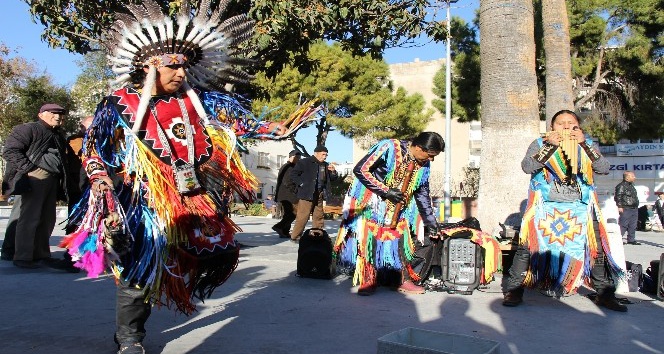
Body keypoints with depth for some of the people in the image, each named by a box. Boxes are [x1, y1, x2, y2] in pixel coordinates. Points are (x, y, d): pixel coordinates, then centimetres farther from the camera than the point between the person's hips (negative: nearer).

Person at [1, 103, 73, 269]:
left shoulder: (58, 136, 23)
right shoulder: (28, 129, -2)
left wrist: (63, 182, 14)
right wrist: (29, 168, -15)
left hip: (52, 180, 8)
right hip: (35, 177, -8)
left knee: (48, 219, 12)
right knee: (30, 218, -8)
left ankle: (41, 254, 22)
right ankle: (22, 257, -1)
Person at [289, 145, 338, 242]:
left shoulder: (325, 165, 13)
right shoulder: (304, 162, -5)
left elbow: (332, 178, 18)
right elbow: (293, 174, -6)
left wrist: (333, 172, -2)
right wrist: (302, 184, -11)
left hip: (319, 195, 6)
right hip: (307, 194, -6)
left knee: (318, 217, 10)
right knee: (302, 216, -4)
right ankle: (295, 236, 6)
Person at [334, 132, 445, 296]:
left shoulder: (424, 165, -3)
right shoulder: (389, 148, -25)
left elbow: (423, 194, 7)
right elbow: (360, 170, -25)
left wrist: (431, 222, 7)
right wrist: (386, 191, -26)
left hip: (396, 207, 6)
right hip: (369, 203, -6)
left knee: (400, 240, 2)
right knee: (368, 239, -7)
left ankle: (402, 280, 12)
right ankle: (367, 281, 3)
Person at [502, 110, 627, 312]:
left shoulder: (587, 145, 12)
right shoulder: (540, 144, 6)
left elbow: (604, 169, -4)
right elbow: (526, 167, -12)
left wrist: (584, 144, -12)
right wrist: (550, 145, -17)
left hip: (581, 210, 3)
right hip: (545, 209, -2)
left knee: (597, 250, 1)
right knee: (527, 248, -10)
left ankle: (605, 294, 17)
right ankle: (513, 291, 0)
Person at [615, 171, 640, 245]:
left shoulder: (631, 185, 19)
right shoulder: (621, 186, -12)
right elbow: (618, 197, -18)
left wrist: (636, 207, 25)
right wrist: (619, 206, -23)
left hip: (634, 209, 9)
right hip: (626, 209, -9)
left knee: (633, 226, 11)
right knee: (623, 225, -10)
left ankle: (631, 239, 19)